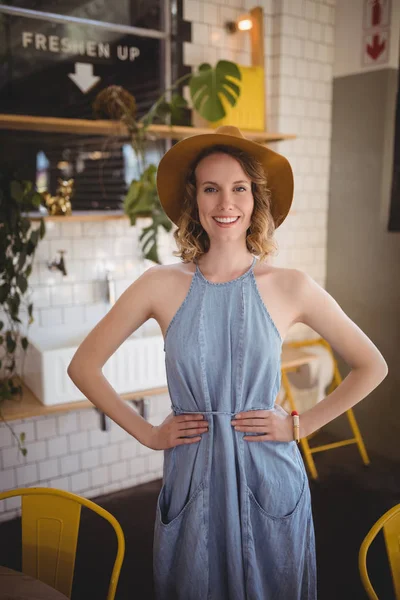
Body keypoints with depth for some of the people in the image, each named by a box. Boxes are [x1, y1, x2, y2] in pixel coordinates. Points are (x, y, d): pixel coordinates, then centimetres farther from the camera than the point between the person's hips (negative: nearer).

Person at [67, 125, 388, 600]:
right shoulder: (161, 285, -8)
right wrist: (146, 433, -2)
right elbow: (83, 366, 1)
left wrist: (301, 425, -3)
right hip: (191, 482, 1)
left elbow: (371, 367, 2)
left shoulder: (291, 286, -9)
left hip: (270, 481, 0)